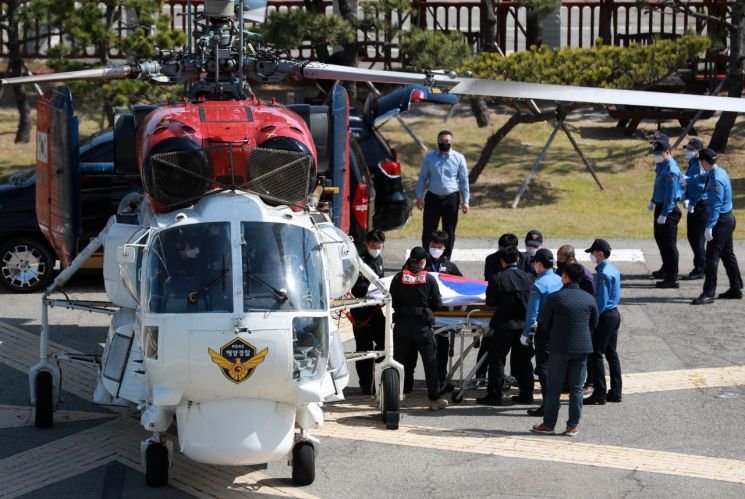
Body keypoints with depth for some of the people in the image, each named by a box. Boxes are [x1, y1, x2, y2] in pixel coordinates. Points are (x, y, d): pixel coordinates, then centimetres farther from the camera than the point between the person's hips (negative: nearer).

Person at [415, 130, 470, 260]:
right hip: (432, 198, 0)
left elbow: (464, 181, 2)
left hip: (451, 199, 0)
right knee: (428, 231, 0)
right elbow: (422, 177, 8)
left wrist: (465, 201, -2)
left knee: (449, 232, 7)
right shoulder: (429, 157, 4)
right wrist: (419, 196, 1)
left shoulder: (459, 158, 1)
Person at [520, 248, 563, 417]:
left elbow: (532, 313, -15)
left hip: (544, 329, -7)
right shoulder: (560, 280, 4)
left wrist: (525, 333, -7)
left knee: (543, 368, -1)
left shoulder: (538, 285, -16)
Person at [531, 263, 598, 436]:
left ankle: (548, 424, 10)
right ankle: (573, 426, 9)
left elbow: (544, 322, -1)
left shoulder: (554, 298, -10)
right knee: (576, 388, 8)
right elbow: (593, 324, 10)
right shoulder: (589, 299, 0)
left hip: (559, 347, -3)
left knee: (554, 388, 6)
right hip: (582, 348, 3)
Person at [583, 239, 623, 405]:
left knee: (596, 354, -4)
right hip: (614, 313, 10)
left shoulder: (604, 273, -19)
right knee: (611, 353, 14)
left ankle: (599, 394, -3)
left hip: (605, 316, -10)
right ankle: (615, 392, 17)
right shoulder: (613, 269, 11)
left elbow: (602, 300, -22)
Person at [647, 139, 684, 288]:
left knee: (669, 243, -7)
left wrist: (664, 214, -26)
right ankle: (666, 269, 43)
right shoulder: (661, 165, 8)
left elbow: (671, 194, -26)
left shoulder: (671, 170, -24)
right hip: (660, 206, 11)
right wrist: (653, 201, 32)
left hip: (669, 209, -11)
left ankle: (672, 279, -3)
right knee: (659, 237, 25)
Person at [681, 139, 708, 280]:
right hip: (693, 206, 9)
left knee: (698, 238, -5)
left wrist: (692, 204, -19)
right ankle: (700, 267, 24)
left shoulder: (702, 165, -15)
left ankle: (699, 270, 1)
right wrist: (686, 199, -1)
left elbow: (701, 187, -20)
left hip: (702, 205, -9)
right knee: (692, 236, 14)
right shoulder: (691, 164, 12)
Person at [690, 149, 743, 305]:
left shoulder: (716, 179, -23)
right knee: (728, 255, 16)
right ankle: (736, 290, 23)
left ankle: (708, 293, -9)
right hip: (728, 218, 10)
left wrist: (709, 227, -28)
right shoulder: (720, 171, 8)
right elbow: (706, 177, 32)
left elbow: (716, 205, -26)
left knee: (712, 256, -9)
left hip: (721, 220, -10)